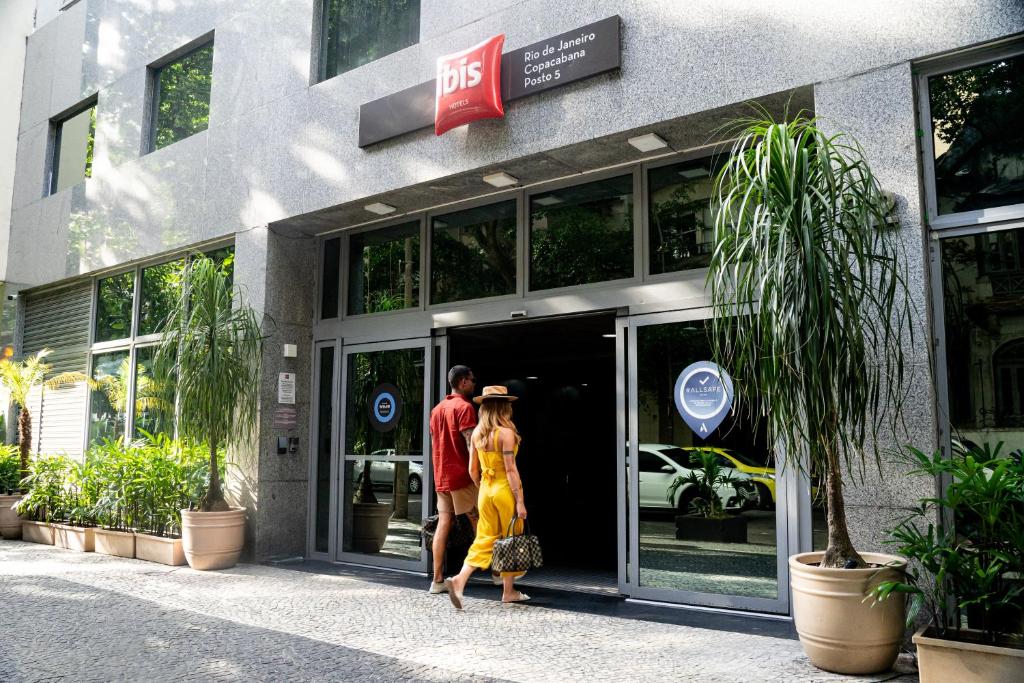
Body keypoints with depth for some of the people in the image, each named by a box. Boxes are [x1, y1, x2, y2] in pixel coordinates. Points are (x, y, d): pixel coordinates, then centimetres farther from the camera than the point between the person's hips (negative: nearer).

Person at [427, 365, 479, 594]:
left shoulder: (437, 409, 16)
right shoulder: (464, 407, -10)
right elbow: (471, 444, -17)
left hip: (441, 478, 7)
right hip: (462, 476, -7)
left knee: (443, 524, 5)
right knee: (480, 523, 4)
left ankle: (437, 580, 3)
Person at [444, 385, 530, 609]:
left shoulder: (477, 432, 6)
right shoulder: (505, 432, -13)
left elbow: (473, 469, 10)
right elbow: (510, 469, -16)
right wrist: (520, 500, -14)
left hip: (485, 490, 6)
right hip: (505, 489, -6)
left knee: (484, 540, 8)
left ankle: (459, 580, -10)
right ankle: (508, 591, 18)